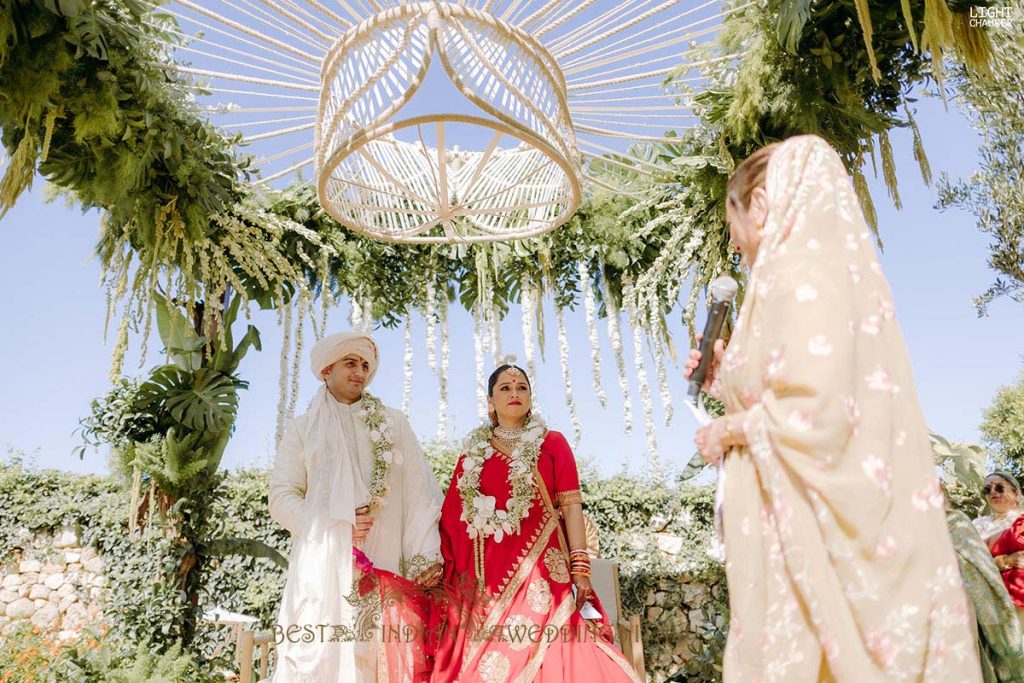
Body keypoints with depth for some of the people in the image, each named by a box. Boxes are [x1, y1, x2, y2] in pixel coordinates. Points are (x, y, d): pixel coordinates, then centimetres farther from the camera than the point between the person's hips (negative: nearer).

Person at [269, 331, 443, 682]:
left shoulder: (394, 424, 12)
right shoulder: (303, 428, 11)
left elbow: (419, 491, 4)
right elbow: (282, 497, 5)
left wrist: (427, 554, -8)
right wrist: (332, 526, -10)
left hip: (383, 567, 1)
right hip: (322, 566, 0)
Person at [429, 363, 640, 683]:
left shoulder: (551, 443, 7)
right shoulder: (474, 452, 13)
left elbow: (571, 506, 0)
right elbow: (453, 518, 11)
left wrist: (580, 568, -9)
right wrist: (450, 577, 4)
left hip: (540, 567, -2)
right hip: (487, 575, 2)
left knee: (546, 656, -7)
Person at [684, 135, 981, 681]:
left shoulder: (801, 273, -12)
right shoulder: (829, 269, 17)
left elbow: (815, 414, -23)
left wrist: (728, 430, -7)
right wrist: (725, 381, 17)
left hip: (817, 533, -9)